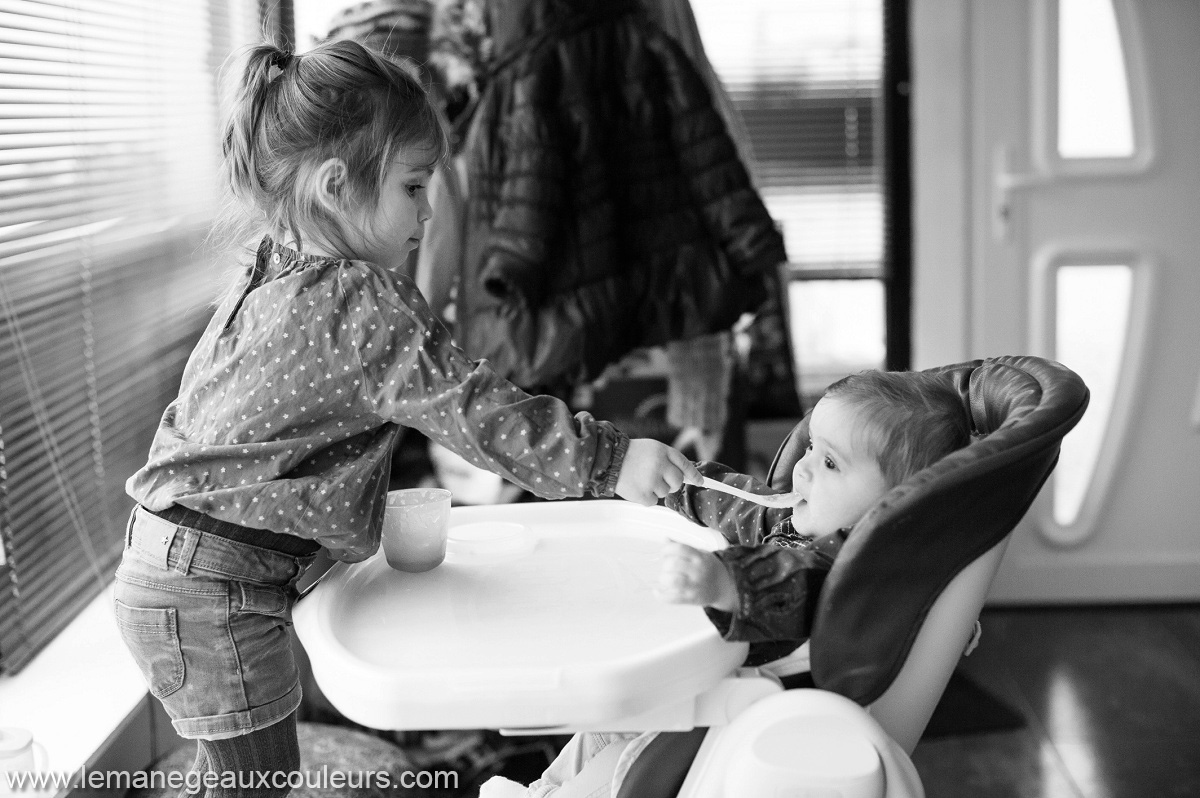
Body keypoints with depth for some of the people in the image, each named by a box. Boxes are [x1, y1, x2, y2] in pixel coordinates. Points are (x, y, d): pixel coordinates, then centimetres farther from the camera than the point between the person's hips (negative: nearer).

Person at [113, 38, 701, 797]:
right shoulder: (361, 302, -22)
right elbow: (472, 409, -25)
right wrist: (609, 458, -24)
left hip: (175, 559, 10)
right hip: (210, 591, -10)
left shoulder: (272, 276, 8)